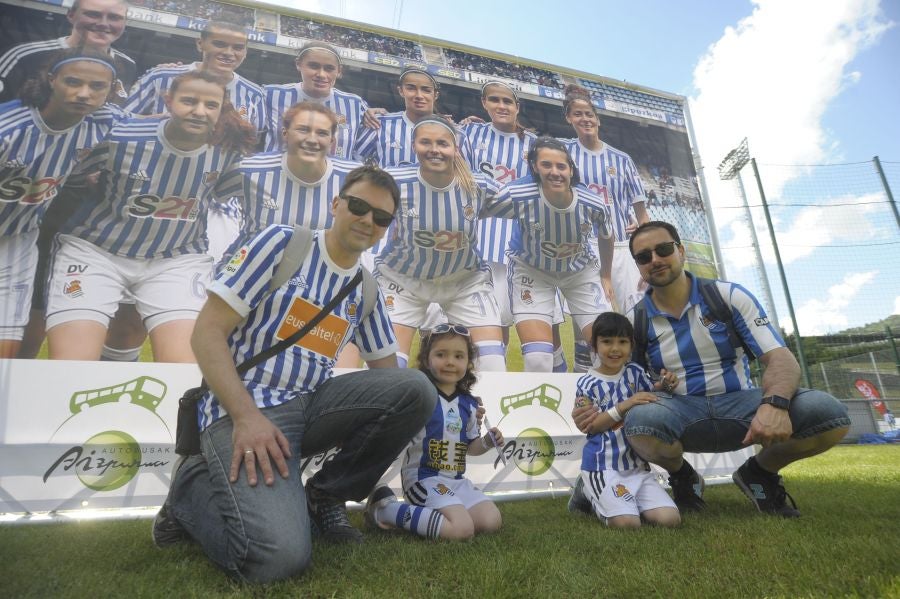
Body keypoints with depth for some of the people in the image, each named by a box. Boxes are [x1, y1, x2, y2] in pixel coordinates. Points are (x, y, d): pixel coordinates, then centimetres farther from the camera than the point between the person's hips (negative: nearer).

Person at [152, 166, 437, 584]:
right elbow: (207, 333, -10)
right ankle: (195, 489, 6)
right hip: (243, 409, -5)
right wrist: (246, 415, -21)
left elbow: (386, 370, 17)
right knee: (279, 555, -27)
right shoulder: (282, 242, -5)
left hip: (309, 407, 5)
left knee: (416, 387, -18)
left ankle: (325, 495, 1)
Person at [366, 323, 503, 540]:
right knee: (462, 530, -21)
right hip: (424, 477, -7)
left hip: (457, 479, 7)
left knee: (492, 521, -6)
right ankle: (385, 509, -6)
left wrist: (488, 442, 2)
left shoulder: (468, 403, 8)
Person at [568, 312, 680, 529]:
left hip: (637, 464, 5)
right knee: (628, 523, -22)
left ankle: (609, 499, 14)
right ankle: (589, 493, 9)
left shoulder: (635, 372, 5)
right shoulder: (587, 384, -7)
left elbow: (650, 397, 19)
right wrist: (624, 406, -20)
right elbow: (589, 426, -11)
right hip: (603, 466, -5)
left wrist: (663, 385, -3)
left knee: (670, 519, -9)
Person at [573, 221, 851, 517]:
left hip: (741, 403, 1)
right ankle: (684, 478, 1)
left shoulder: (730, 296, -3)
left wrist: (775, 403, -32)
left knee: (828, 413, -25)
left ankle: (760, 473, 7)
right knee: (640, 419, -36)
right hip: (680, 412, -1)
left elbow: (780, 358, -10)